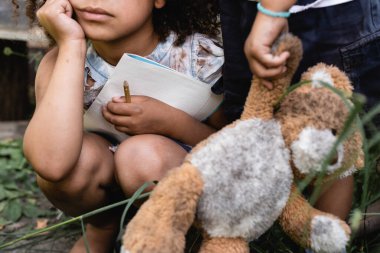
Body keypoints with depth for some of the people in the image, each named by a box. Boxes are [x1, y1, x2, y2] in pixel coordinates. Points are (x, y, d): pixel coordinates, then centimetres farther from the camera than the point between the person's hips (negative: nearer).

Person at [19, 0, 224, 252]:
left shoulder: (203, 57, -22)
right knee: (79, 156, -29)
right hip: (104, 193, 2)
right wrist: (71, 45, -35)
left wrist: (173, 123, -30)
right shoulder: (61, 61, -20)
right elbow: (51, 162, -39)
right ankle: (102, 230, 5)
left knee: (143, 154, -32)